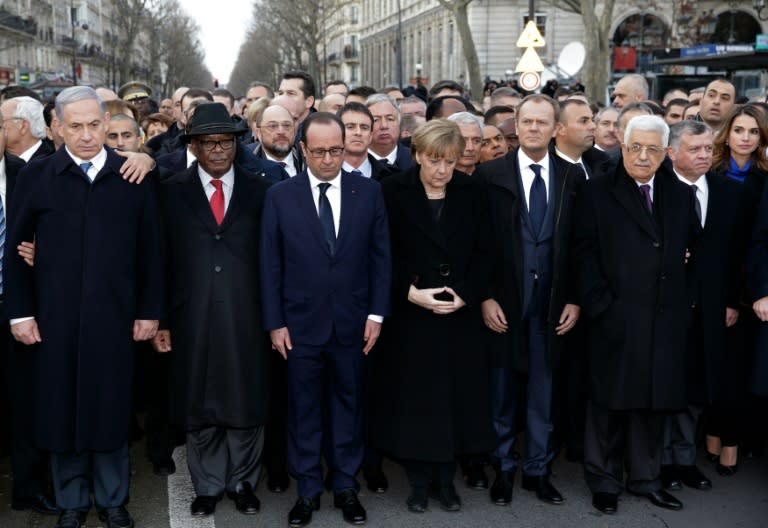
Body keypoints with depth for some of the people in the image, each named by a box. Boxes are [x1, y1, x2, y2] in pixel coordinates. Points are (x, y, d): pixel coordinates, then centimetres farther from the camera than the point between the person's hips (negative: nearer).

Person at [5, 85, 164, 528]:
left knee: (112, 408, 8)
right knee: (61, 410, 9)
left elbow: (150, 250, 3)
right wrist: (21, 311, -1)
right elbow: (16, 247, 3)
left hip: (115, 316, 0)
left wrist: (150, 309, 1)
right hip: (56, 317, 0)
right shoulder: (37, 176, 1)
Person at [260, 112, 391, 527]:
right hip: (300, 323, -1)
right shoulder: (280, 196, -3)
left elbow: (380, 257, 2)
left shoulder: (368, 192, 0)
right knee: (303, 408, 8)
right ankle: (307, 490, 22)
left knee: (347, 404, 12)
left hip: (352, 322, 1)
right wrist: (274, 322, -4)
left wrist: (376, 314, -3)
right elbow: (270, 265, -1)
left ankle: (345, 486, 26)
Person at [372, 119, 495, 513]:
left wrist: (465, 294, -11)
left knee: (456, 396, 6)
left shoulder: (471, 192, 3)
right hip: (410, 314, -2)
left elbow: (482, 252, 2)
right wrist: (410, 292, -16)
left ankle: (445, 478, 20)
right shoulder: (393, 191, -4)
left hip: (460, 314, 2)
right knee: (414, 398, 3)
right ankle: (419, 481, 16)